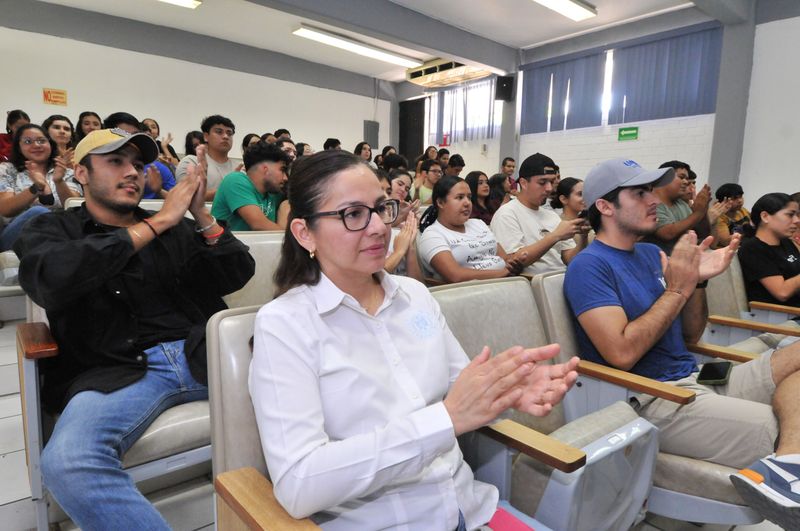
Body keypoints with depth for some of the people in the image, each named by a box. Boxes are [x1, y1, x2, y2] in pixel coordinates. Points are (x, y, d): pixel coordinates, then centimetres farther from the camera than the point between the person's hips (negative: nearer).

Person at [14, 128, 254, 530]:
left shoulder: (176, 227, 19)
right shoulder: (50, 231, 15)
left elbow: (238, 275, 11)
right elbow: (52, 279, -10)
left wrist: (202, 218, -5)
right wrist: (155, 224, -8)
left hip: (204, 352, 3)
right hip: (117, 371, -2)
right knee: (66, 462, -33)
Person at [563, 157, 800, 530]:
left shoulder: (652, 254, 14)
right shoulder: (589, 266, -12)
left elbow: (690, 337, 16)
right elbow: (622, 353, -22)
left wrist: (698, 281, -1)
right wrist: (677, 290, -15)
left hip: (698, 381, 9)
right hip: (654, 402, -9)